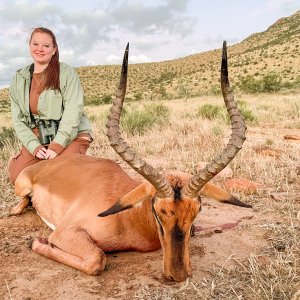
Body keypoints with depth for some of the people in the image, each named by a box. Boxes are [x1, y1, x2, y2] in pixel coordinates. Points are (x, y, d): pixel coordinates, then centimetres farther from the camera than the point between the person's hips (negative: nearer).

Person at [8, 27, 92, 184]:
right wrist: (34, 147, -12)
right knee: (18, 177, -15)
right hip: (36, 140, 4)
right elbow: (17, 118, 3)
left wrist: (57, 146, -21)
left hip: (70, 136, -3)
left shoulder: (67, 73, -7)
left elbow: (73, 112, -15)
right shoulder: (19, 79, 7)